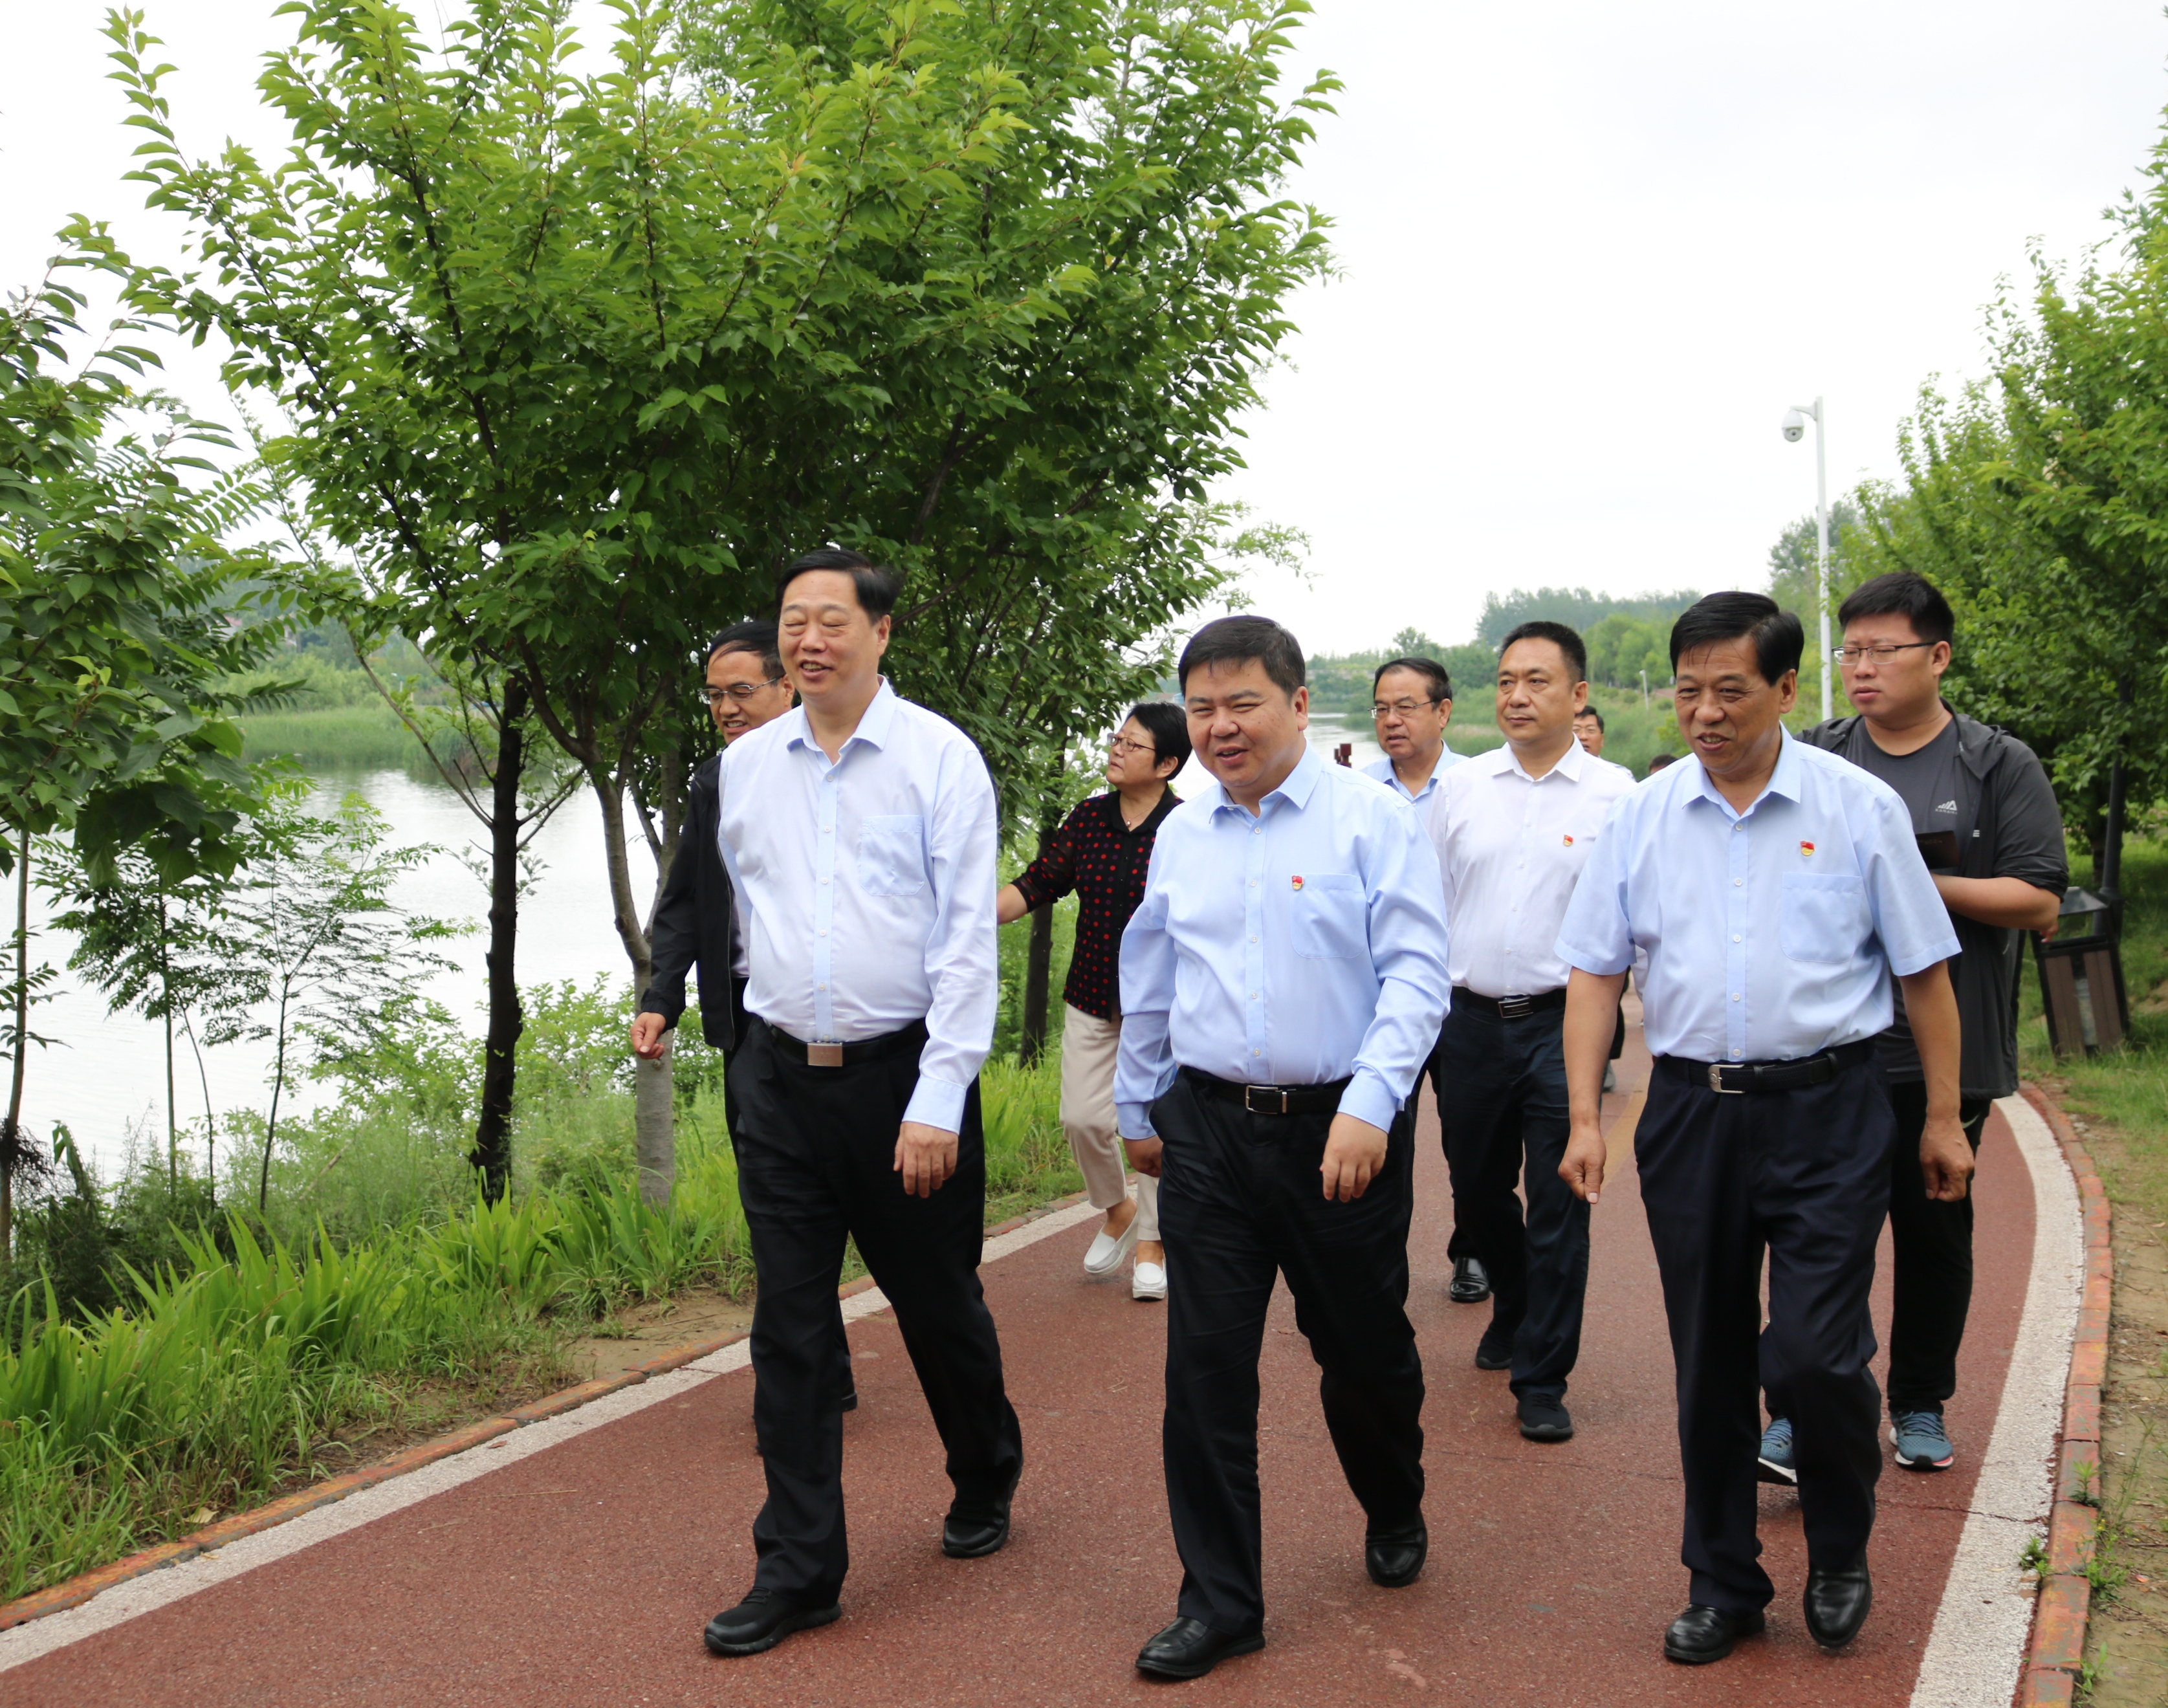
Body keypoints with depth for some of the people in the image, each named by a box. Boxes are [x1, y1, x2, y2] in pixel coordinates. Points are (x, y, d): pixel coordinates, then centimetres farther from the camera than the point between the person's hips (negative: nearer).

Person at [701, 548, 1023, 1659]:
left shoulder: (940, 758, -7)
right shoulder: (744, 765, 5)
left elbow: (968, 938, -10)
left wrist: (937, 1103, -15)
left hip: (903, 1075, -3)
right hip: (780, 1079, 3)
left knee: (938, 1306, 12)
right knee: (787, 1328, 4)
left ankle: (985, 1485, 38)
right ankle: (797, 1570, 13)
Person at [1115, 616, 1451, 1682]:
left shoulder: (1373, 820, -6)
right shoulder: (1180, 834, 9)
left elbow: (1416, 974, -12)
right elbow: (1147, 985, 20)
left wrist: (1369, 1105, -22)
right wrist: (1137, 1107, 24)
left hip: (1343, 1133, -3)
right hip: (1207, 1129, 3)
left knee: (1364, 1350, 12)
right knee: (1205, 1365, 2)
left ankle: (1395, 1518, 42)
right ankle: (1219, 1603, 14)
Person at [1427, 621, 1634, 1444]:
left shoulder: (1615, 794, -2)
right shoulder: (1460, 787, 7)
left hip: (1564, 1023, -3)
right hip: (1470, 1021, 4)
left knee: (1558, 1207, 0)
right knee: (1476, 1193, 17)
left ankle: (1542, 1380, 13)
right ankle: (1512, 1309, 45)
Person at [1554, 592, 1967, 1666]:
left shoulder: (1859, 808, -1)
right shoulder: (1642, 817, 4)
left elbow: (1923, 971, 4)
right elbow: (1595, 973, 5)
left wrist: (1943, 1118, 3)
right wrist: (1584, 1118, -1)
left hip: (1826, 1109, -2)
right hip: (1690, 1108, 3)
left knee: (1816, 1356, -8)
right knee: (1709, 1366, 10)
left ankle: (1841, 1556, 21)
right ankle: (1723, 1583, 27)